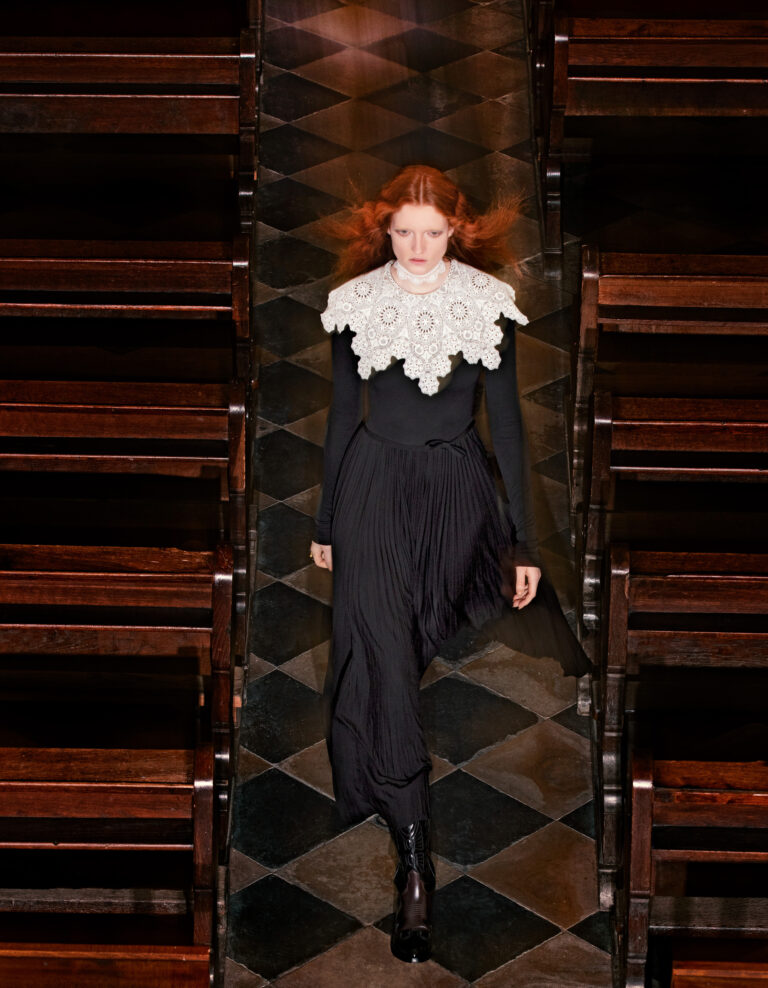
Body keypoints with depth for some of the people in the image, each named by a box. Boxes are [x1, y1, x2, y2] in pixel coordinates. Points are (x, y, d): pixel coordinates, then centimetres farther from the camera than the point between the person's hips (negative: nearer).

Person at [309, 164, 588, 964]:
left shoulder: (487, 303, -3)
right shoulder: (356, 303, -1)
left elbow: (505, 419, 0)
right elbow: (343, 414, 8)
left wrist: (523, 539, -2)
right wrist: (326, 522, 13)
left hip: (458, 489, 1)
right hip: (376, 484, -1)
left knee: (429, 644, 14)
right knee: (382, 654, -13)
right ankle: (415, 867, -16)